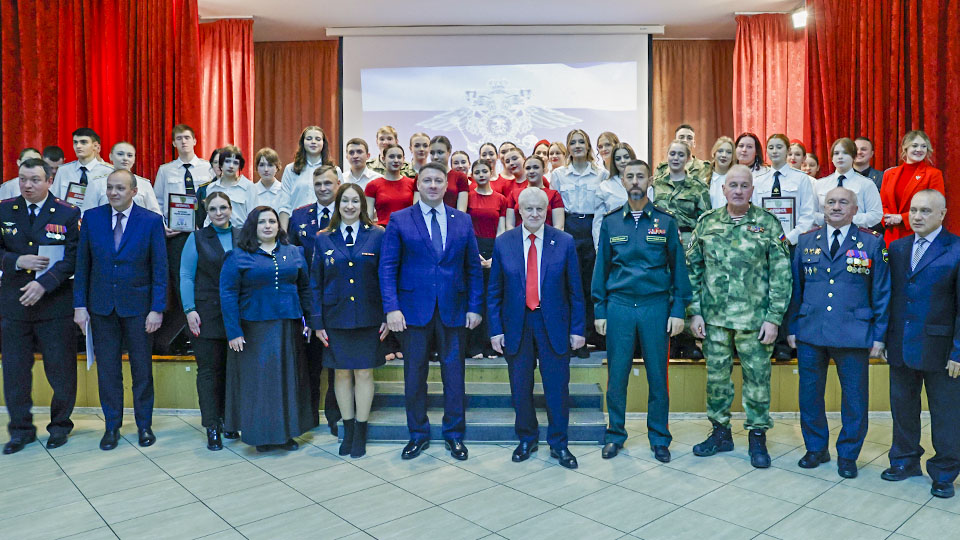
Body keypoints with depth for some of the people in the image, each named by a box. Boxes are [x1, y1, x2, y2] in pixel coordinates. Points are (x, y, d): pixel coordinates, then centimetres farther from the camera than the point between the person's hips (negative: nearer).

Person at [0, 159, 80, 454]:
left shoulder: (68, 214, -2)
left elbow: (73, 257, -8)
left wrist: (44, 283, -19)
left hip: (54, 304, -3)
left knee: (60, 369, 5)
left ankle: (60, 425, 22)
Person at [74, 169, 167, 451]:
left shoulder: (151, 221, -5)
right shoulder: (91, 217, 2)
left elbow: (160, 268, -5)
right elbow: (82, 264, 5)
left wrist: (157, 309, -10)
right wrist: (80, 305, 0)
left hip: (137, 306, -2)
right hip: (101, 306, 2)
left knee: (142, 369, 7)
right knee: (107, 370, 9)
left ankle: (144, 425, 22)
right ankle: (112, 426, 23)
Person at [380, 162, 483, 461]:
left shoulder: (463, 221, 7)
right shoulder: (399, 220, 1)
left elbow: (473, 267, 8)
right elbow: (387, 266, -2)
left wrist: (475, 307, 0)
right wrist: (391, 307, -11)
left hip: (453, 310, 1)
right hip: (414, 310, -1)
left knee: (454, 374, 8)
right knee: (414, 376, 9)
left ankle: (454, 434, 25)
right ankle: (418, 435, 26)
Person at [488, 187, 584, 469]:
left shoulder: (565, 242, -2)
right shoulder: (503, 243, 0)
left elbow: (574, 290, 0)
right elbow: (494, 291, 3)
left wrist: (577, 329, -3)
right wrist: (495, 329, -2)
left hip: (553, 324, -1)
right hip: (516, 326, 1)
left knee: (557, 387, 6)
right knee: (520, 389, 11)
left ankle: (558, 443, 24)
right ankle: (526, 439, 30)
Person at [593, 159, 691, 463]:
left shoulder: (665, 222, 4)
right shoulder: (610, 222, 7)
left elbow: (678, 267, 5)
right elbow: (601, 267, 8)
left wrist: (678, 310, -2)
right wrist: (599, 311, 3)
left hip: (655, 306, 0)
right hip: (619, 306, 1)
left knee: (657, 375, 6)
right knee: (616, 374, 5)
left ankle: (659, 438, 21)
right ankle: (615, 434, 21)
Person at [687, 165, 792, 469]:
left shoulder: (769, 224, -2)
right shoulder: (706, 223, 4)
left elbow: (781, 274, -3)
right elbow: (693, 270, 6)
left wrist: (774, 317, -8)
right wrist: (695, 312, 1)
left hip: (755, 318, -2)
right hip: (714, 318, 2)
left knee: (757, 377, 7)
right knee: (716, 376, 12)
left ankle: (758, 437, 23)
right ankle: (720, 433, 28)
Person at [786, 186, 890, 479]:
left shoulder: (872, 243, 2)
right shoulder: (806, 241, 8)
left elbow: (882, 292, 2)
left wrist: (879, 334, -2)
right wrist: (792, 327, 6)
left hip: (853, 335, -2)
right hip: (810, 334, 2)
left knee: (854, 397, 7)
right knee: (809, 395, 11)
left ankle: (848, 455, 25)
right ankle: (816, 448, 29)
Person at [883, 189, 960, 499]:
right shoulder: (897, 248, 7)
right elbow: (890, 295, 6)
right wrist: (883, 338, 2)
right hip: (900, 346, 4)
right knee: (902, 408, 16)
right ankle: (905, 461, 33)